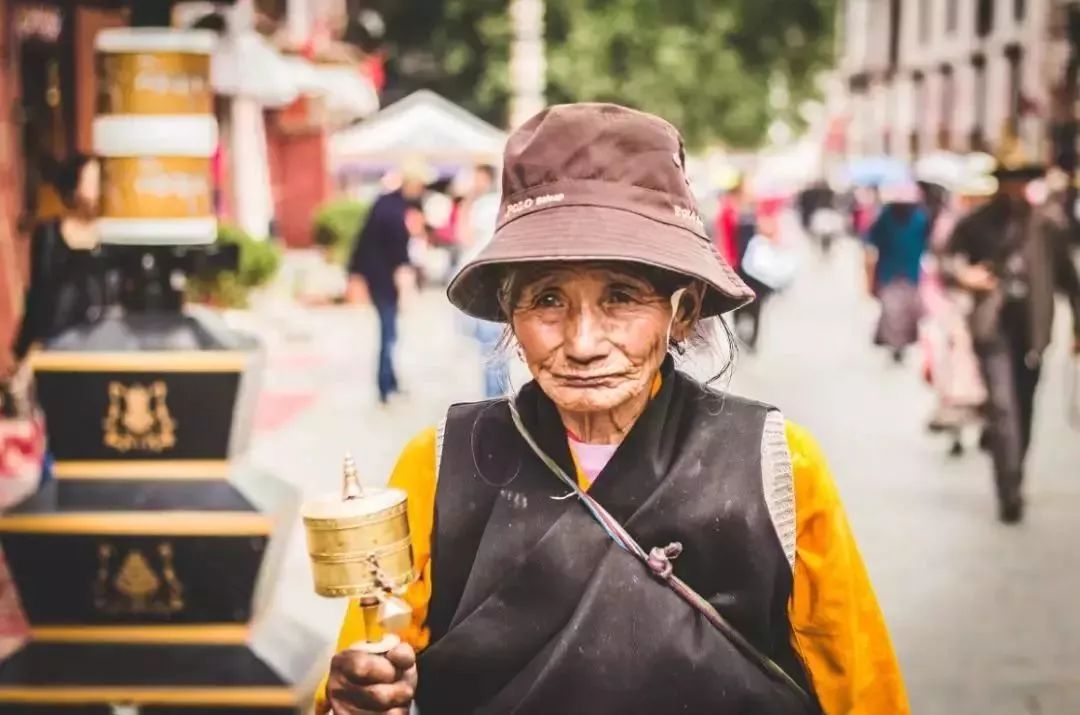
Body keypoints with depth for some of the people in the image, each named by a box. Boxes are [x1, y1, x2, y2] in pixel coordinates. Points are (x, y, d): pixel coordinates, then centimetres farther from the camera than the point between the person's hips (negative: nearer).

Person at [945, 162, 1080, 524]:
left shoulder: (1049, 220, 2)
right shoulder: (977, 222, -2)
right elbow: (948, 259, 0)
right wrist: (963, 273, -23)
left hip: (1032, 327, 3)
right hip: (994, 327, -3)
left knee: (1023, 410, 13)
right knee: (1003, 409, -12)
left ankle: (1012, 484, 31)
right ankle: (1010, 494, -13)